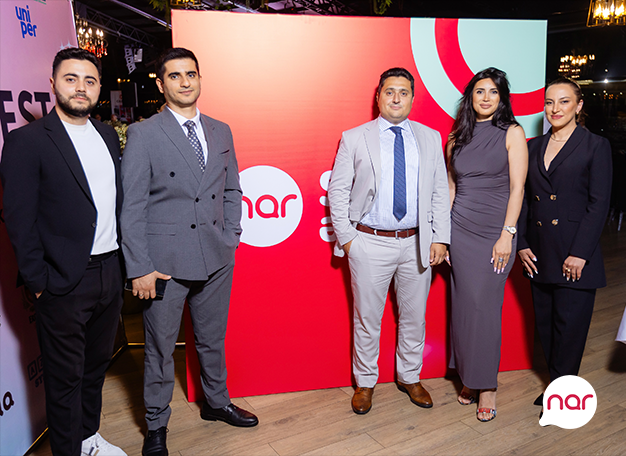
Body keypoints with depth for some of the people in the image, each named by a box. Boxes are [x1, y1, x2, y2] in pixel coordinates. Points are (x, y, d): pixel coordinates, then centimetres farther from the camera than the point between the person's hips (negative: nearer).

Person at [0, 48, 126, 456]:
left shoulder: (108, 135, 9)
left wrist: (125, 261, 6)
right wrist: (38, 282, -11)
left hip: (110, 273, 6)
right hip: (65, 283, -6)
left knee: (97, 365, 22)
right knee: (65, 377, 10)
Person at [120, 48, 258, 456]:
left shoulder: (221, 132, 8)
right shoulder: (142, 135, -6)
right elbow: (131, 207, -8)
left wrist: (230, 238, 6)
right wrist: (139, 268, -12)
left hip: (216, 258, 4)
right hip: (165, 261, -4)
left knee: (213, 338, 20)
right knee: (160, 347, 10)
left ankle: (217, 402, 42)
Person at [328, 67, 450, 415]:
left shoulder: (431, 138, 8)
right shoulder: (354, 138, 1)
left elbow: (440, 192, 7)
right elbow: (337, 190, 0)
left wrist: (440, 238, 0)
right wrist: (346, 237, -6)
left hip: (417, 244, 3)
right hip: (370, 243, -2)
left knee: (413, 317, 15)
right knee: (367, 318, 9)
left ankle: (410, 377, 35)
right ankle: (365, 382, 28)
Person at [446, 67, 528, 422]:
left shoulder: (512, 133, 1)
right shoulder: (457, 137, 11)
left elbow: (517, 187, -5)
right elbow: (450, 187, 12)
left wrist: (507, 234, -12)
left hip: (495, 230, -3)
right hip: (460, 229, 3)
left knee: (485, 305, -4)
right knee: (463, 304, 5)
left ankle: (486, 384, 11)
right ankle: (468, 377, 21)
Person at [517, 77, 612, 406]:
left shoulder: (596, 146, -2)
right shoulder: (533, 147, 11)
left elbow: (599, 204, -8)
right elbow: (524, 199, 10)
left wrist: (579, 253, -14)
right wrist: (522, 244, 2)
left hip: (575, 253, -5)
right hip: (539, 252, 5)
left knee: (570, 323, 2)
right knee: (544, 322, 12)